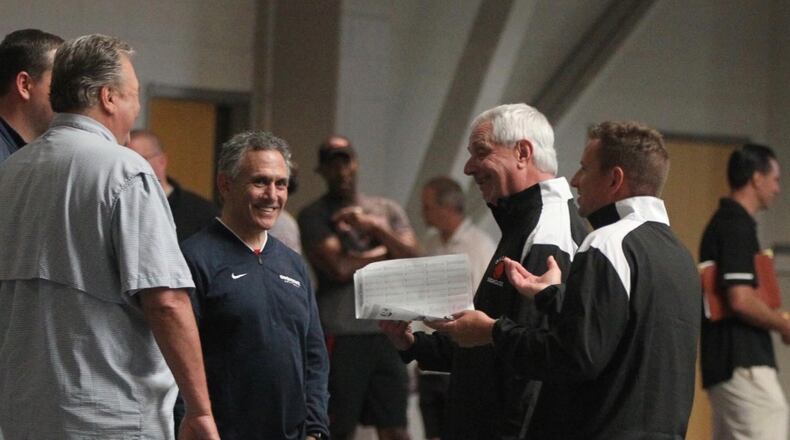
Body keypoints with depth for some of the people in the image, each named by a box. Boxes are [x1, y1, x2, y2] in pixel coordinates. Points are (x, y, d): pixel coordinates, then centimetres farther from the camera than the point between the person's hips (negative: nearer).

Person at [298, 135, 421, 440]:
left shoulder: (387, 210, 16)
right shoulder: (314, 216, 1)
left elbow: (415, 260, 3)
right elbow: (340, 268, -12)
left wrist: (374, 227, -8)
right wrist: (388, 251, 2)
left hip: (387, 331, 4)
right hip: (340, 333, -4)